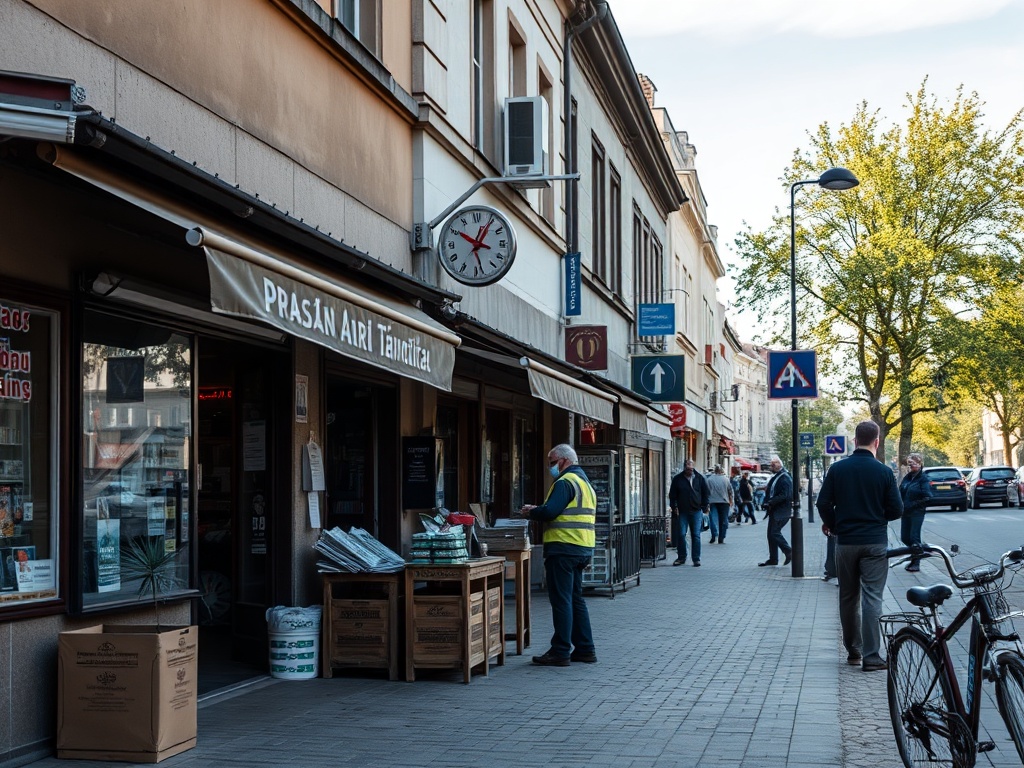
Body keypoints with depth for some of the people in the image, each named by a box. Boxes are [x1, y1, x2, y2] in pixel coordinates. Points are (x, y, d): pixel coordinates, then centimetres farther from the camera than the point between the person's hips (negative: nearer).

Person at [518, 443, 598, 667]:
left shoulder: (565, 482, -12)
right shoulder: (585, 482, 20)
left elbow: (549, 512, -22)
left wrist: (530, 512, -3)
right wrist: (536, 511, 13)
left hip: (564, 549, -10)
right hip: (583, 548, 10)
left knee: (561, 600, -6)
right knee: (576, 599, 15)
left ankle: (561, 652, -4)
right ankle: (585, 649, 17)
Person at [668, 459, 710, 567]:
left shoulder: (700, 478, 6)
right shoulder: (677, 479, 4)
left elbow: (705, 493, 11)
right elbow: (672, 495, 8)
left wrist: (704, 507, 5)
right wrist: (674, 507, -2)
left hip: (696, 511, 0)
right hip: (682, 512, 0)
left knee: (696, 535, 0)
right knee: (681, 534, -1)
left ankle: (696, 559, 5)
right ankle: (681, 557, 10)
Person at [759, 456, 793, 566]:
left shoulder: (784, 478, -15)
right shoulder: (775, 477, 15)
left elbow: (784, 495, -23)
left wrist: (770, 502, -22)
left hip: (781, 512, -10)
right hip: (774, 511, 10)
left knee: (775, 532, -13)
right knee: (771, 534, 10)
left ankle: (789, 552, -1)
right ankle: (773, 559, 15)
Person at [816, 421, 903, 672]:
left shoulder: (837, 469, -1)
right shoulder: (884, 472, -6)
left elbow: (824, 503, -1)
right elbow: (896, 510, -4)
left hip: (845, 542, 2)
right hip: (875, 543, -2)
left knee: (848, 597, 13)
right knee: (872, 598, -2)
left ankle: (853, 650, 20)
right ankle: (871, 656, -6)